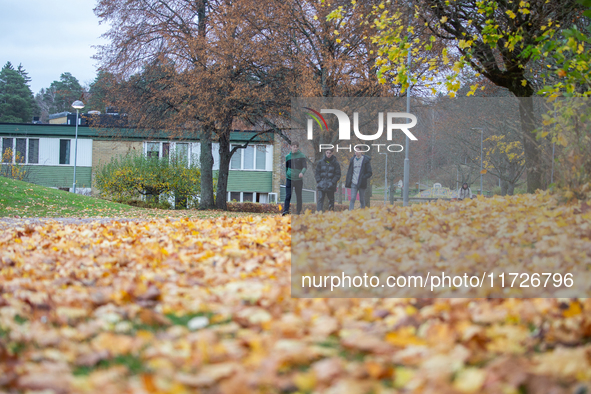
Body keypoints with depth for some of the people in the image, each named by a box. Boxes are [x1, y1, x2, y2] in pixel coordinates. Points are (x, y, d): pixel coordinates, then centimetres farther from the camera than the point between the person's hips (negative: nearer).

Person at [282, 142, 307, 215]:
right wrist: (285, 175, 15)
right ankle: (286, 210, -13)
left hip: (298, 179, -1)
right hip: (289, 179, 1)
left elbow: (305, 166, -8)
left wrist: (302, 172, -27)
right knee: (288, 195, -10)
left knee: (298, 196, 6)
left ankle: (299, 211, 12)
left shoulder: (302, 156, 0)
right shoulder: (288, 157, 7)